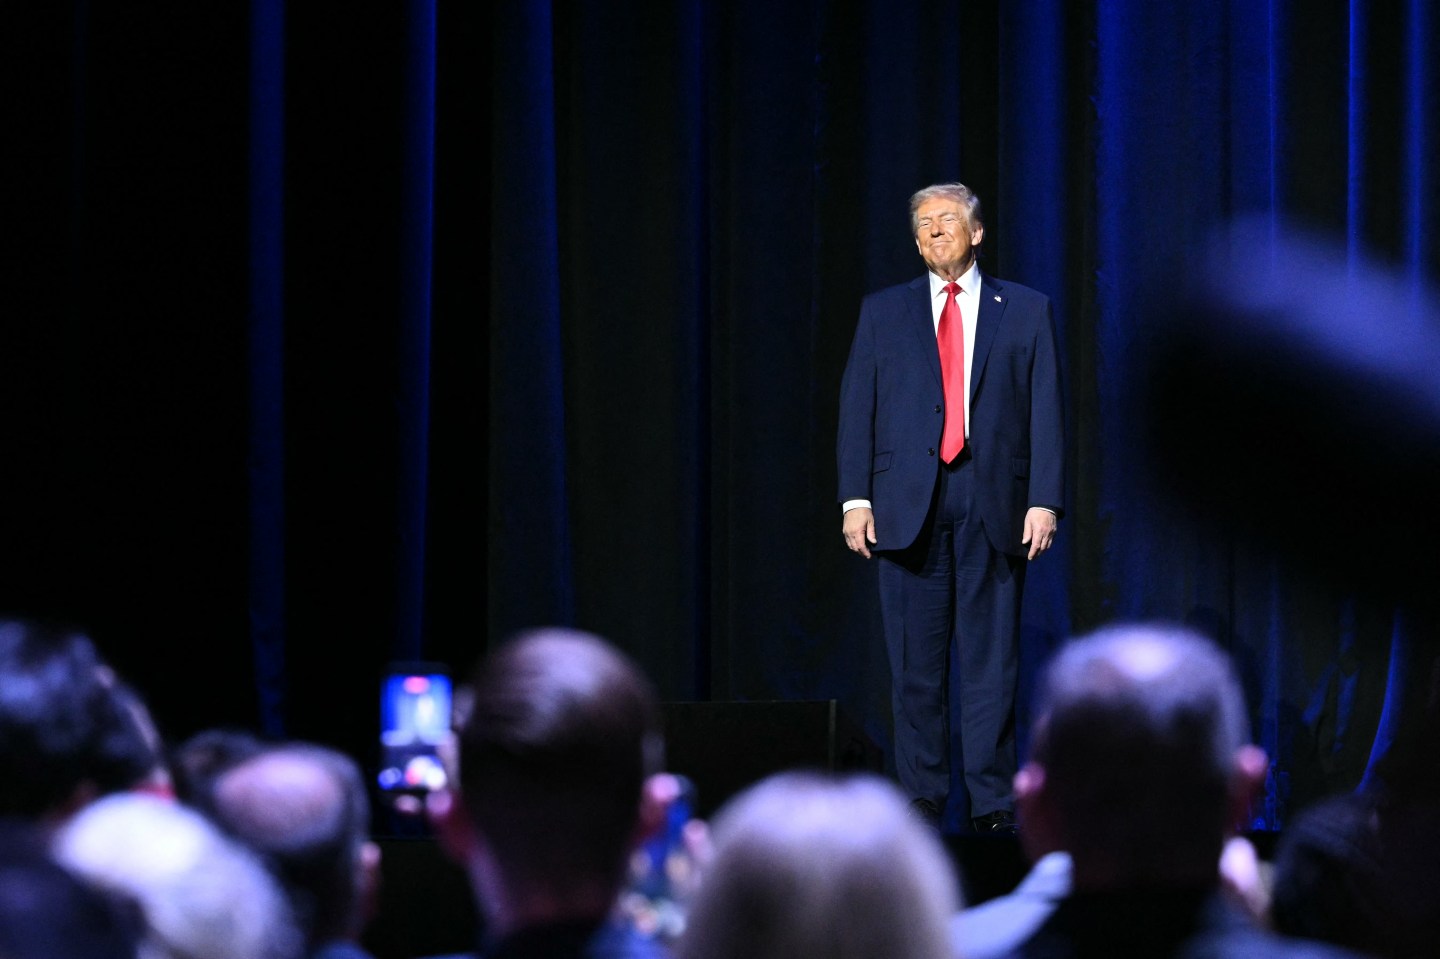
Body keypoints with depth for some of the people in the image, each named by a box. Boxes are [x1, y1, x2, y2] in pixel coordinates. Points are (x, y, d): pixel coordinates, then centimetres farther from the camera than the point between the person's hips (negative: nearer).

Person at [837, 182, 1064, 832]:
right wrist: (856, 498, -2)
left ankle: (992, 798, 4)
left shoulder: (1026, 311, 8)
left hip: (995, 506, -1)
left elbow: (1046, 412, 4)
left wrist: (1045, 502, -5)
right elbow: (856, 409, 8)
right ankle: (922, 794, 10)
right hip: (909, 504, 1)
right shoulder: (883, 313, 12)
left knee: (991, 657, 0)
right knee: (916, 660, 2)